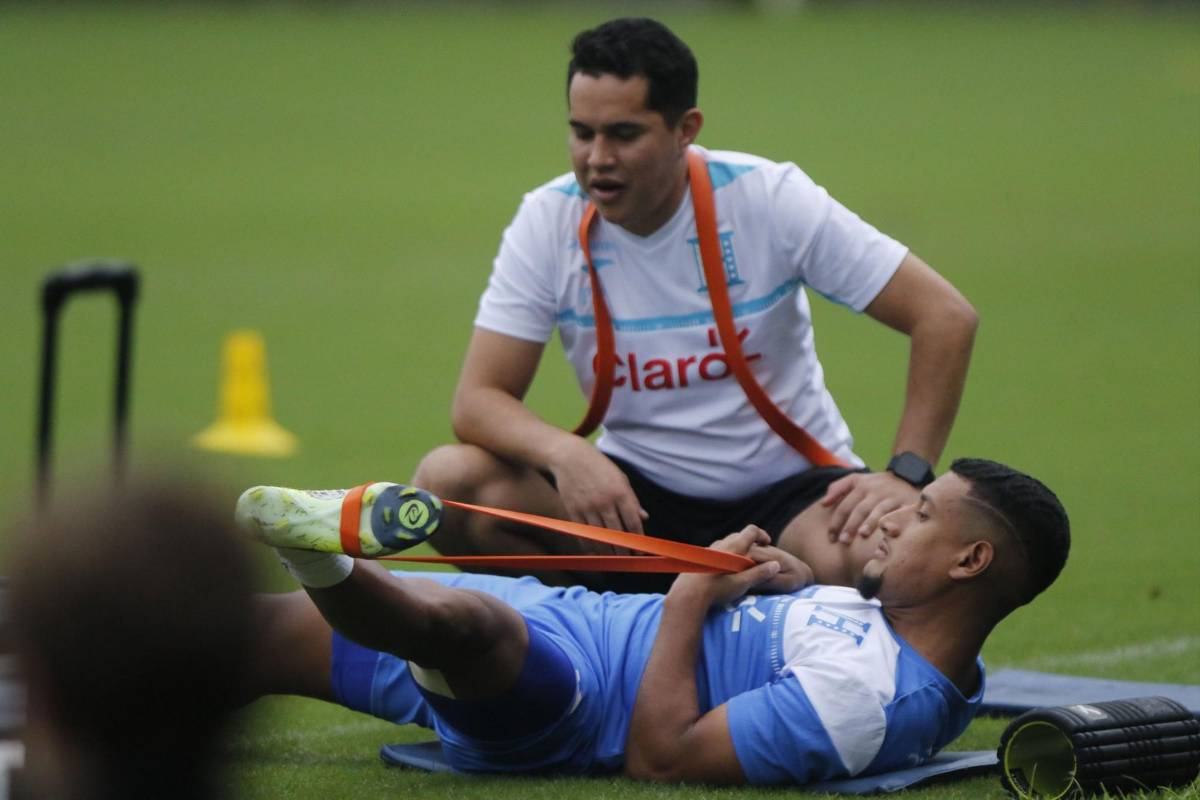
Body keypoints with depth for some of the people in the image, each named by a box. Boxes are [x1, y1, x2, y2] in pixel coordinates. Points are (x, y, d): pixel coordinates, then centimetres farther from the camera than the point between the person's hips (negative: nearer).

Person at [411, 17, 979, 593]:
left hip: (788, 491, -2)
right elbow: (479, 399, -9)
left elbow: (946, 317, -11)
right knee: (447, 481, -21)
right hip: (635, 497, 2)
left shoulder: (770, 198, -13)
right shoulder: (548, 220, -7)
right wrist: (566, 453, -31)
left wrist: (906, 475, -21)